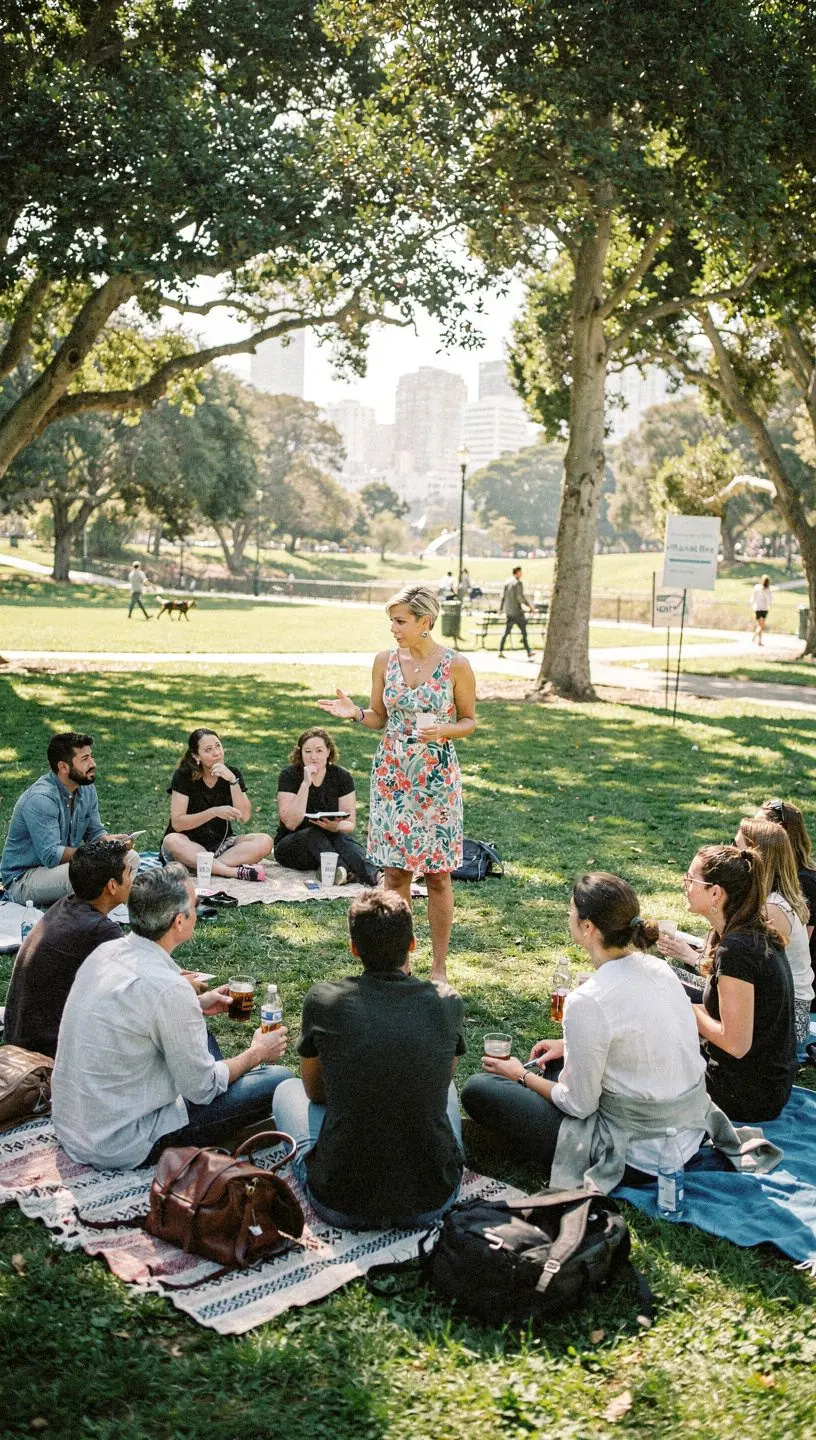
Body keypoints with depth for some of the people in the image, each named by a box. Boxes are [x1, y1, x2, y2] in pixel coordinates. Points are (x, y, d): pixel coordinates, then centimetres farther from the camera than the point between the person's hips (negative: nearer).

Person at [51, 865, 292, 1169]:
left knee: (197, 1031, 23)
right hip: (120, 1147, -9)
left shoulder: (106, 951, -3)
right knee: (279, 1080, -8)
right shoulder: (168, 989, -27)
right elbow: (201, 1088, -15)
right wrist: (256, 1053, 1)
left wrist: (195, 1006, 16)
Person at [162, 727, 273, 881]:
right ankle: (237, 872, -37)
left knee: (265, 842, -22)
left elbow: (245, 816, -10)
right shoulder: (183, 776, -10)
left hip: (221, 843, 3)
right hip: (190, 845, -3)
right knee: (172, 841, -37)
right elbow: (177, 823, -16)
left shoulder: (233, 773, 0)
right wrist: (214, 812, -26)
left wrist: (232, 780, -19)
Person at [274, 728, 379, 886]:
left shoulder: (341, 776, -2)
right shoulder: (289, 775, -9)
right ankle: (341, 869, -57)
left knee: (343, 838, -31)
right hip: (290, 846, -2)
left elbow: (350, 823, -5)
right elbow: (291, 823, -20)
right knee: (313, 834, -34)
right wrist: (305, 784, -27)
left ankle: (372, 874, -55)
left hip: (332, 838, 2)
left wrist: (336, 826, -30)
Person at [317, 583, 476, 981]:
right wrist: (354, 712, -11)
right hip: (391, 775, 3)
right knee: (395, 871, 7)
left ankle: (439, 967, 17)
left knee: (437, 873, 4)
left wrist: (443, 731, -18)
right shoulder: (385, 660, 2)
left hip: (437, 777, -3)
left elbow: (469, 720, 2)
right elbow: (379, 717, 10)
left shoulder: (456, 665, -8)